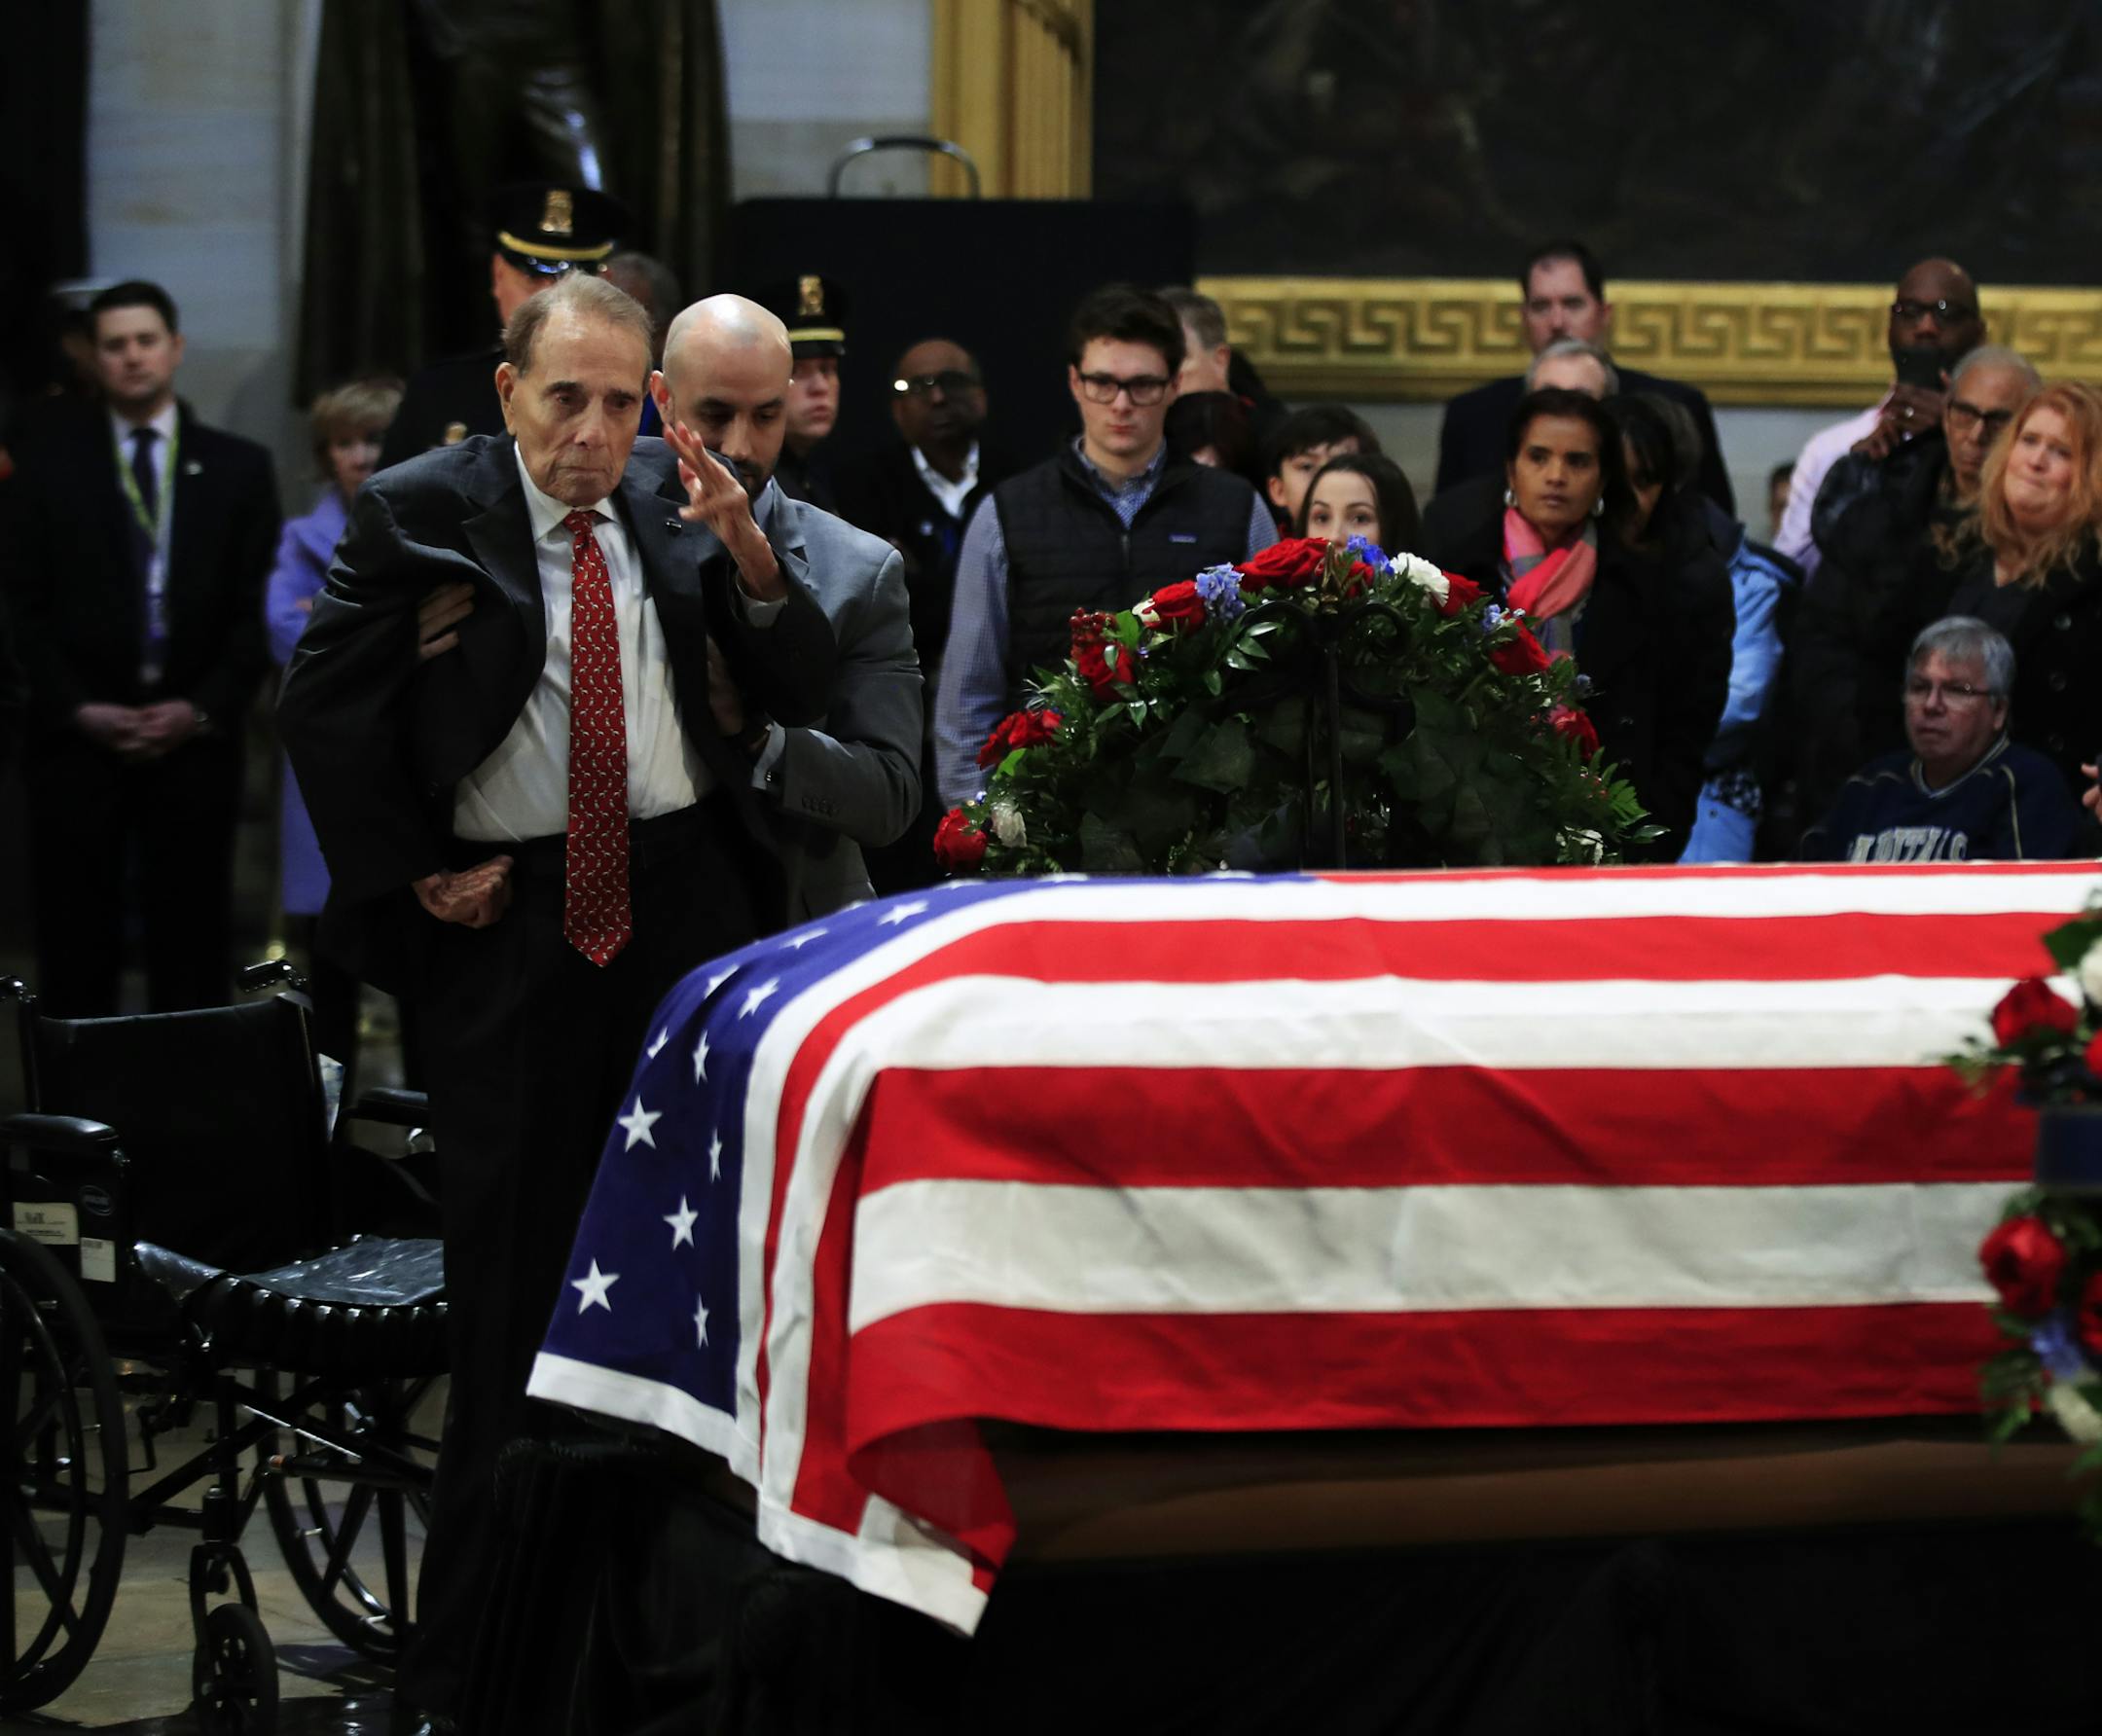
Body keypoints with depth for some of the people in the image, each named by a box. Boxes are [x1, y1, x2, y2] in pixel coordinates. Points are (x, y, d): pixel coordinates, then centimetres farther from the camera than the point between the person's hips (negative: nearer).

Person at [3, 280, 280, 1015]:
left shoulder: (238, 468, 9)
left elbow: (255, 611, 5)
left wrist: (203, 709, -8)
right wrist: (78, 708, -8)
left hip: (194, 736, 1)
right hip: (78, 735, 0)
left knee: (192, 951, 1)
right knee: (75, 953, 0)